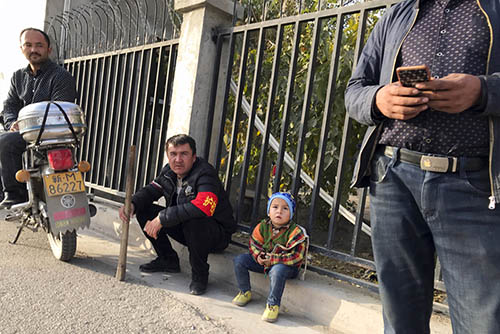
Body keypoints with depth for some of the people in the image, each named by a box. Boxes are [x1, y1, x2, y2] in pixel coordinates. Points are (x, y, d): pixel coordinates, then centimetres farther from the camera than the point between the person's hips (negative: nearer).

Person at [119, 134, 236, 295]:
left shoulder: (205, 173, -26)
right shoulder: (169, 171, -1)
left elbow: (203, 207, -43)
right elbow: (151, 190, 9)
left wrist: (162, 218, -38)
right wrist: (132, 204, -15)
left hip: (217, 235, -7)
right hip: (184, 229, 7)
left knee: (193, 221, -40)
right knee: (143, 209, 0)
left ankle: (199, 274, -13)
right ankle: (168, 260, 12)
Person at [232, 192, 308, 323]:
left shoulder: (295, 232, -20)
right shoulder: (263, 226, -5)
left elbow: (297, 256, -24)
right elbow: (253, 243, 7)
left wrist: (272, 259, -26)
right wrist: (258, 256, -15)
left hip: (286, 265, -5)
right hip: (263, 260, 5)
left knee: (277, 271, -39)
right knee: (240, 260, -7)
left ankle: (273, 305, -19)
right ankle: (245, 292, 12)